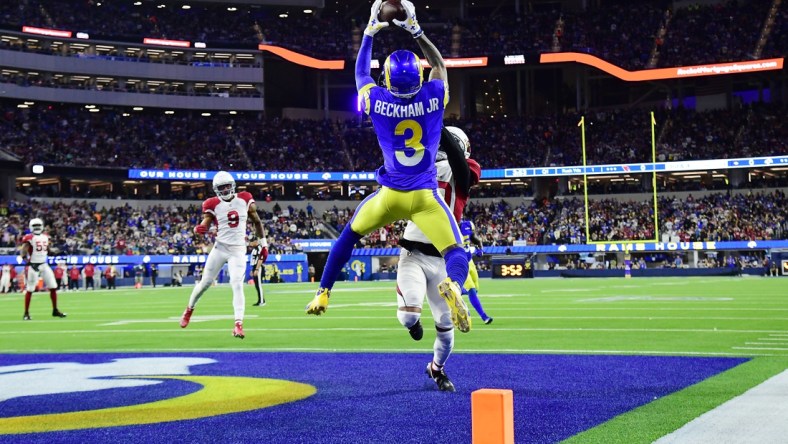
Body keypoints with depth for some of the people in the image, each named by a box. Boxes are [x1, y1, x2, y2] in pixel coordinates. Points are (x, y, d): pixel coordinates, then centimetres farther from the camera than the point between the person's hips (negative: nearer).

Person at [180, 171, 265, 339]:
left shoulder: (245, 200, 0)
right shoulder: (213, 205, -5)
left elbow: (257, 222, 11)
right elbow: (204, 225, -10)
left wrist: (262, 244, 14)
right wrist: (198, 230, -35)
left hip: (238, 251, 0)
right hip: (220, 248, 0)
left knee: (237, 284, -14)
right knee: (206, 282, 9)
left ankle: (238, 324, -16)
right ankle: (190, 309, 35)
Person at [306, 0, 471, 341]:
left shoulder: (377, 101, -6)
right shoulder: (434, 97, -6)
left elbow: (360, 71, 16)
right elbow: (438, 64, 16)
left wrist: (370, 32, 25)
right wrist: (415, 30, 19)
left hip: (390, 195, 1)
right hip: (425, 197, -1)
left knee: (349, 235, 25)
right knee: (455, 252, -1)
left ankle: (323, 294, 27)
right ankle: (453, 285, -36)